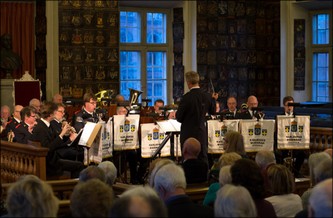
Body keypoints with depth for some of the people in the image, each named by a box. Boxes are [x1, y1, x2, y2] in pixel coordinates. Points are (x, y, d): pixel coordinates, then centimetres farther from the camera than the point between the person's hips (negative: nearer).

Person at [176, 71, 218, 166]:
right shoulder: (207, 96, -2)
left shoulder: (187, 97, -18)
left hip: (188, 133, -5)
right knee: (203, 158, 11)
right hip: (202, 133, 5)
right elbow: (212, 111, 14)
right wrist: (213, 100, 29)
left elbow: (179, 117, -12)